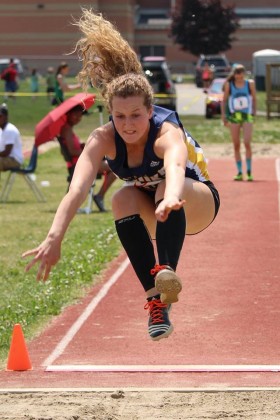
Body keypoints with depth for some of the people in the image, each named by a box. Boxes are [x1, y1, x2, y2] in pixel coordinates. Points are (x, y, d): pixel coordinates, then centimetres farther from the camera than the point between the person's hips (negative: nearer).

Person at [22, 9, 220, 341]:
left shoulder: (167, 132, -35)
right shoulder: (103, 139, -25)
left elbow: (176, 166, -59)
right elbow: (76, 190, -39)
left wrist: (171, 199, -81)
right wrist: (54, 238, -55)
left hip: (197, 204, -4)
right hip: (147, 210, 4)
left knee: (168, 188, -36)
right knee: (123, 199, -30)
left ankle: (166, 274, -48)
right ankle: (155, 300, -29)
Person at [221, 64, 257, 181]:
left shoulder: (250, 84, 1)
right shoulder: (229, 85, 2)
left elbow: (254, 98, 9)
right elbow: (224, 100, 8)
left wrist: (254, 113, 4)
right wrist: (223, 115, 4)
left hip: (247, 116, -1)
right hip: (234, 117, 1)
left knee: (247, 143, -14)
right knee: (236, 145, 3)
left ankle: (249, 171, -6)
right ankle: (239, 172, 10)